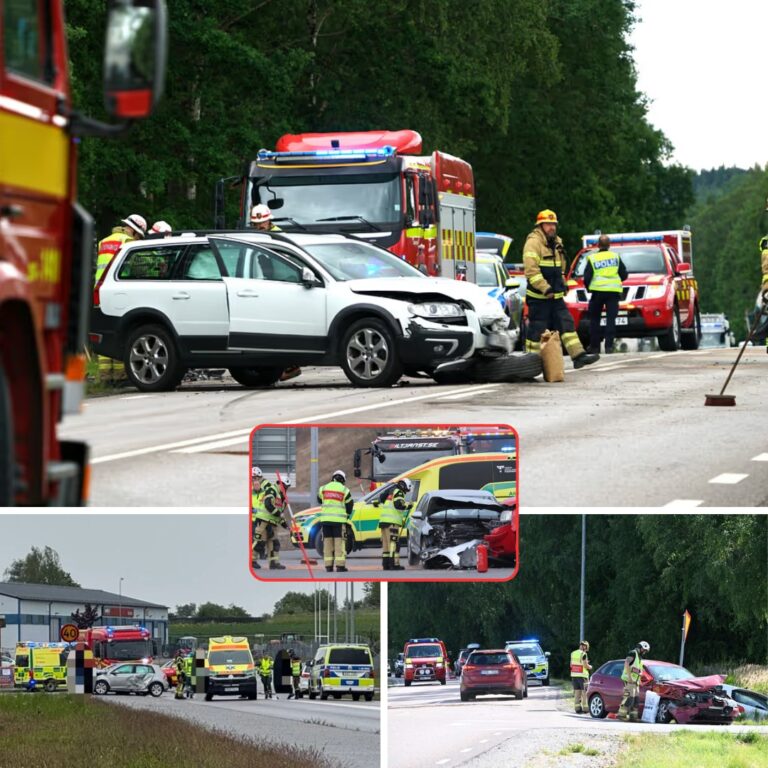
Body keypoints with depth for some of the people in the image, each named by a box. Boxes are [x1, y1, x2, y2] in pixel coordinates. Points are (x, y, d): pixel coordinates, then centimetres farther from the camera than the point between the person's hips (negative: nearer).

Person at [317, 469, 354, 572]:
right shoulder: (344, 490, -1)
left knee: (327, 541, 7)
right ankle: (340, 565, -7)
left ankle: (328, 565, 5)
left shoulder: (324, 488, 7)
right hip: (339, 520, -3)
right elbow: (349, 505, 5)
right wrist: (346, 516, 23)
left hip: (325, 519, 3)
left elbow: (319, 500, 23)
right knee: (339, 541, -2)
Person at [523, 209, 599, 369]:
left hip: (555, 296, 8)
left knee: (567, 324, 2)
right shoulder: (533, 243, -13)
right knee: (537, 331, -3)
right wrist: (545, 289, -25)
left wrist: (563, 284, 17)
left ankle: (579, 356, -1)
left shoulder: (556, 243, 16)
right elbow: (531, 270, -22)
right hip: (538, 297, -8)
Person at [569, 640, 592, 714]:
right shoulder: (583, 654, -11)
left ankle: (577, 708, 7)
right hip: (582, 675, -6)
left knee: (577, 692, 9)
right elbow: (586, 665, -15)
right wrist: (590, 667, 7)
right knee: (584, 691, -1)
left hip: (574, 674, 6)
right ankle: (585, 708, -2)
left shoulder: (573, 653, 10)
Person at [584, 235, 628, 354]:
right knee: (611, 319, 1)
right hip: (614, 290, 1)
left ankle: (594, 346, 9)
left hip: (598, 290, -1)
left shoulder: (592, 258, 4)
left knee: (595, 319, 10)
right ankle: (609, 346, -8)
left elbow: (587, 277, 0)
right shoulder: (616, 256, 9)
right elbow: (624, 275, 10)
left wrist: (588, 287, 19)